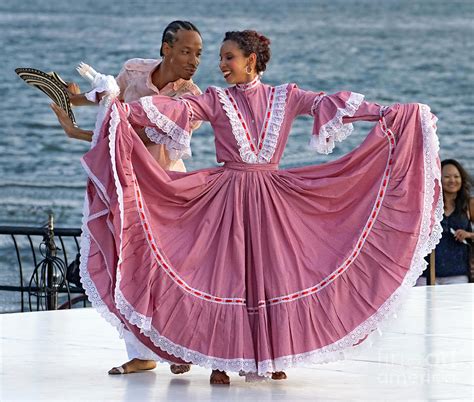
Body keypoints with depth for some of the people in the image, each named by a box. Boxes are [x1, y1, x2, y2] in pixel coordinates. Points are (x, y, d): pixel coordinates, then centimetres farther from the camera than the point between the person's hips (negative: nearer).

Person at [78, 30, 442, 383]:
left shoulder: (285, 97, 5)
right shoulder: (217, 100, 3)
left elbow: (329, 104, -3)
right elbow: (177, 108, -10)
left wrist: (390, 113, -12)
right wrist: (127, 110, -26)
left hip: (272, 196, 1)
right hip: (228, 197, -1)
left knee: (272, 271, 1)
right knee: (226, 272, -4)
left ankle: (273, 358, 10)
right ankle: (222, 358, 2)